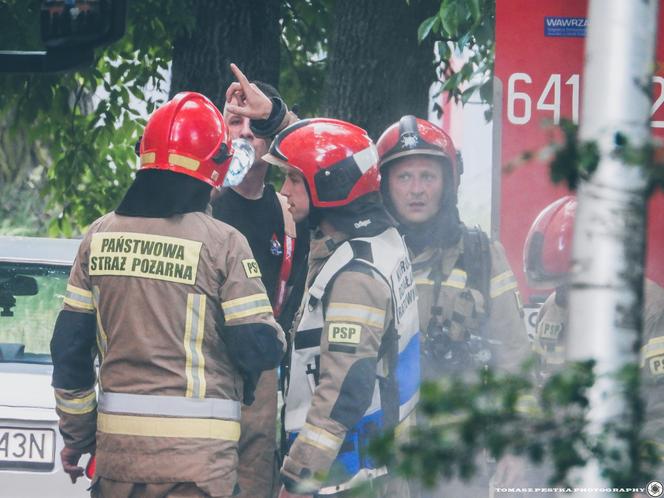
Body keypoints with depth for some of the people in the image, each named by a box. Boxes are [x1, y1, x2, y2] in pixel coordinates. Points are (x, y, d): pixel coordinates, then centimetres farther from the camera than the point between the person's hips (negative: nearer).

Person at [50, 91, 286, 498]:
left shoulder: (101, 236, 6)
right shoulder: (221, 243, -8)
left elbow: (69, 346, 10)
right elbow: (258, 347, -8)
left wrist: (76, 435, 20)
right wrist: (277, 336, 16)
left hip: (117, 448, 4)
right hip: (196, 451, -4)